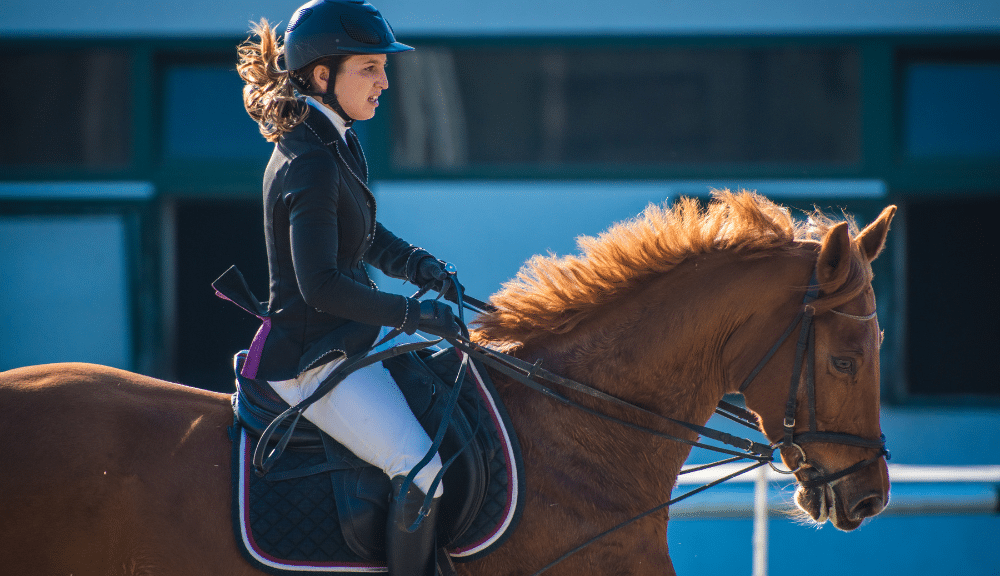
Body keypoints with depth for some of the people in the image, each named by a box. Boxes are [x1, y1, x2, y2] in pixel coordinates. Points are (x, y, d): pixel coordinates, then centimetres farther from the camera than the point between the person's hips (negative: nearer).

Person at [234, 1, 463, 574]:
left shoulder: (337, 142, 9)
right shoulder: (312, 167, -22)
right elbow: (321, 285, -28)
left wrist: (416, 263, 3)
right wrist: (414, 313, -20)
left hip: (354, 337, 11)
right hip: (314, 358, -11)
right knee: (421, 468, -23)